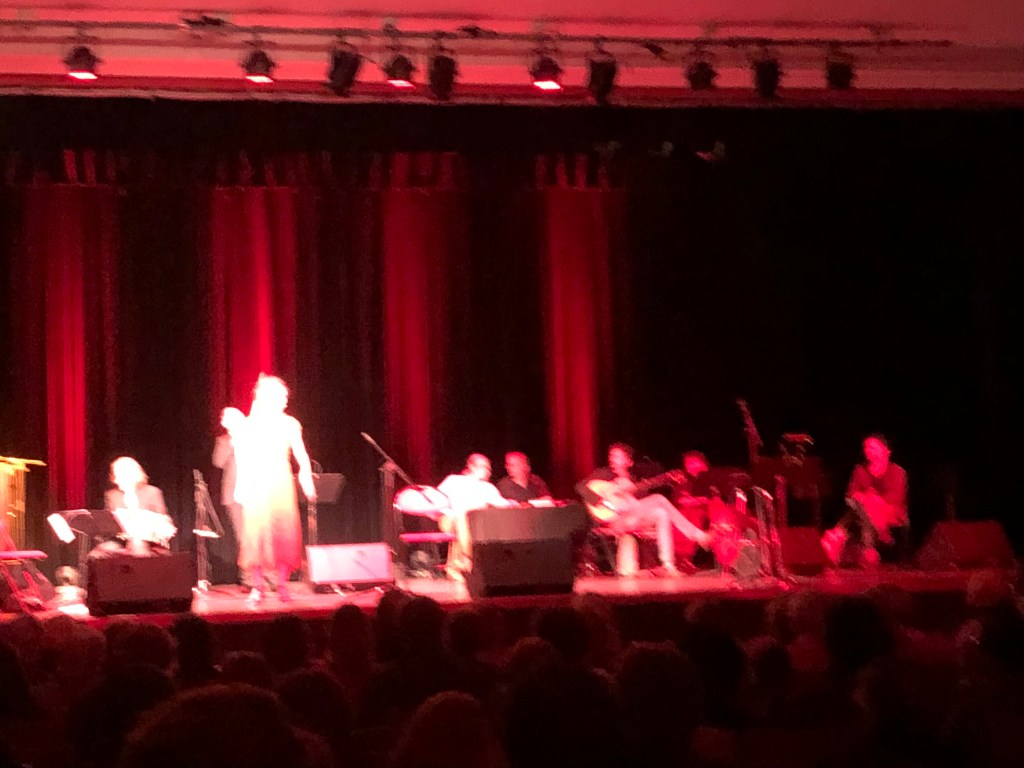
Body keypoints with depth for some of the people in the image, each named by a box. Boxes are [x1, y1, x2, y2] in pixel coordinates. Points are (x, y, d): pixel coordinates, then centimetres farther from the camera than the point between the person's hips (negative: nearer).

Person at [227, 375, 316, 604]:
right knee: (256, 533, -5)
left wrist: (307, 481, -11)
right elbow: (242, 458, 1)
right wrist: (241, 487, -9)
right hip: (256, 486, -1)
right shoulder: (250, 424, 4)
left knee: (284, 534, -2)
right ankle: (257, 587, 1)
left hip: (281, 485, 1)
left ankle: (283, 586, 5)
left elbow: (301, 457, 4)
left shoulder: (289, 424, 7)